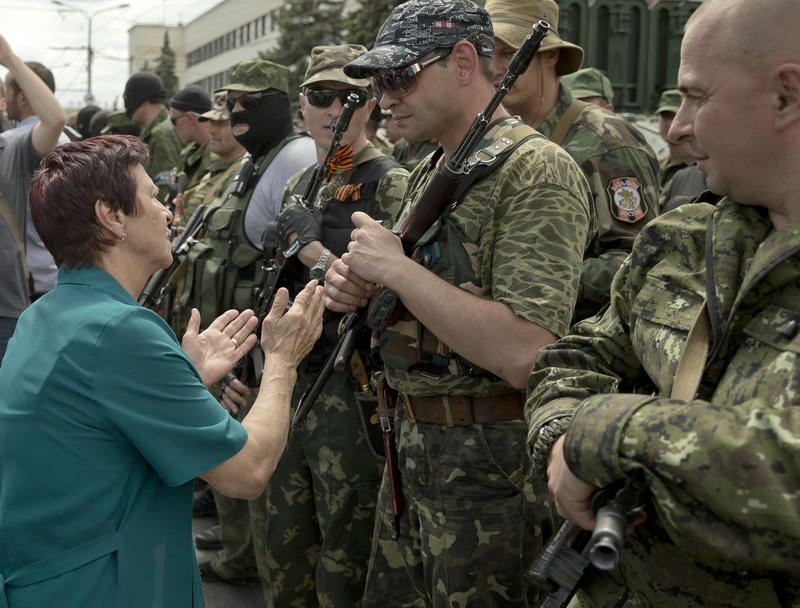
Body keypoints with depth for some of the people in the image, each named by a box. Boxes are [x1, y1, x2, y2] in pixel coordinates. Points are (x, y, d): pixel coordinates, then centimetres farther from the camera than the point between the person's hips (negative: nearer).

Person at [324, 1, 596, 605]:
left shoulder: (537, 169, -18)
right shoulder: (430, 171, 11)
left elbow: (524, 354, -28)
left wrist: (396, 268, -21)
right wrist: (357, 287, 0)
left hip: (491, 467, -9)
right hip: (412, 443, 9)